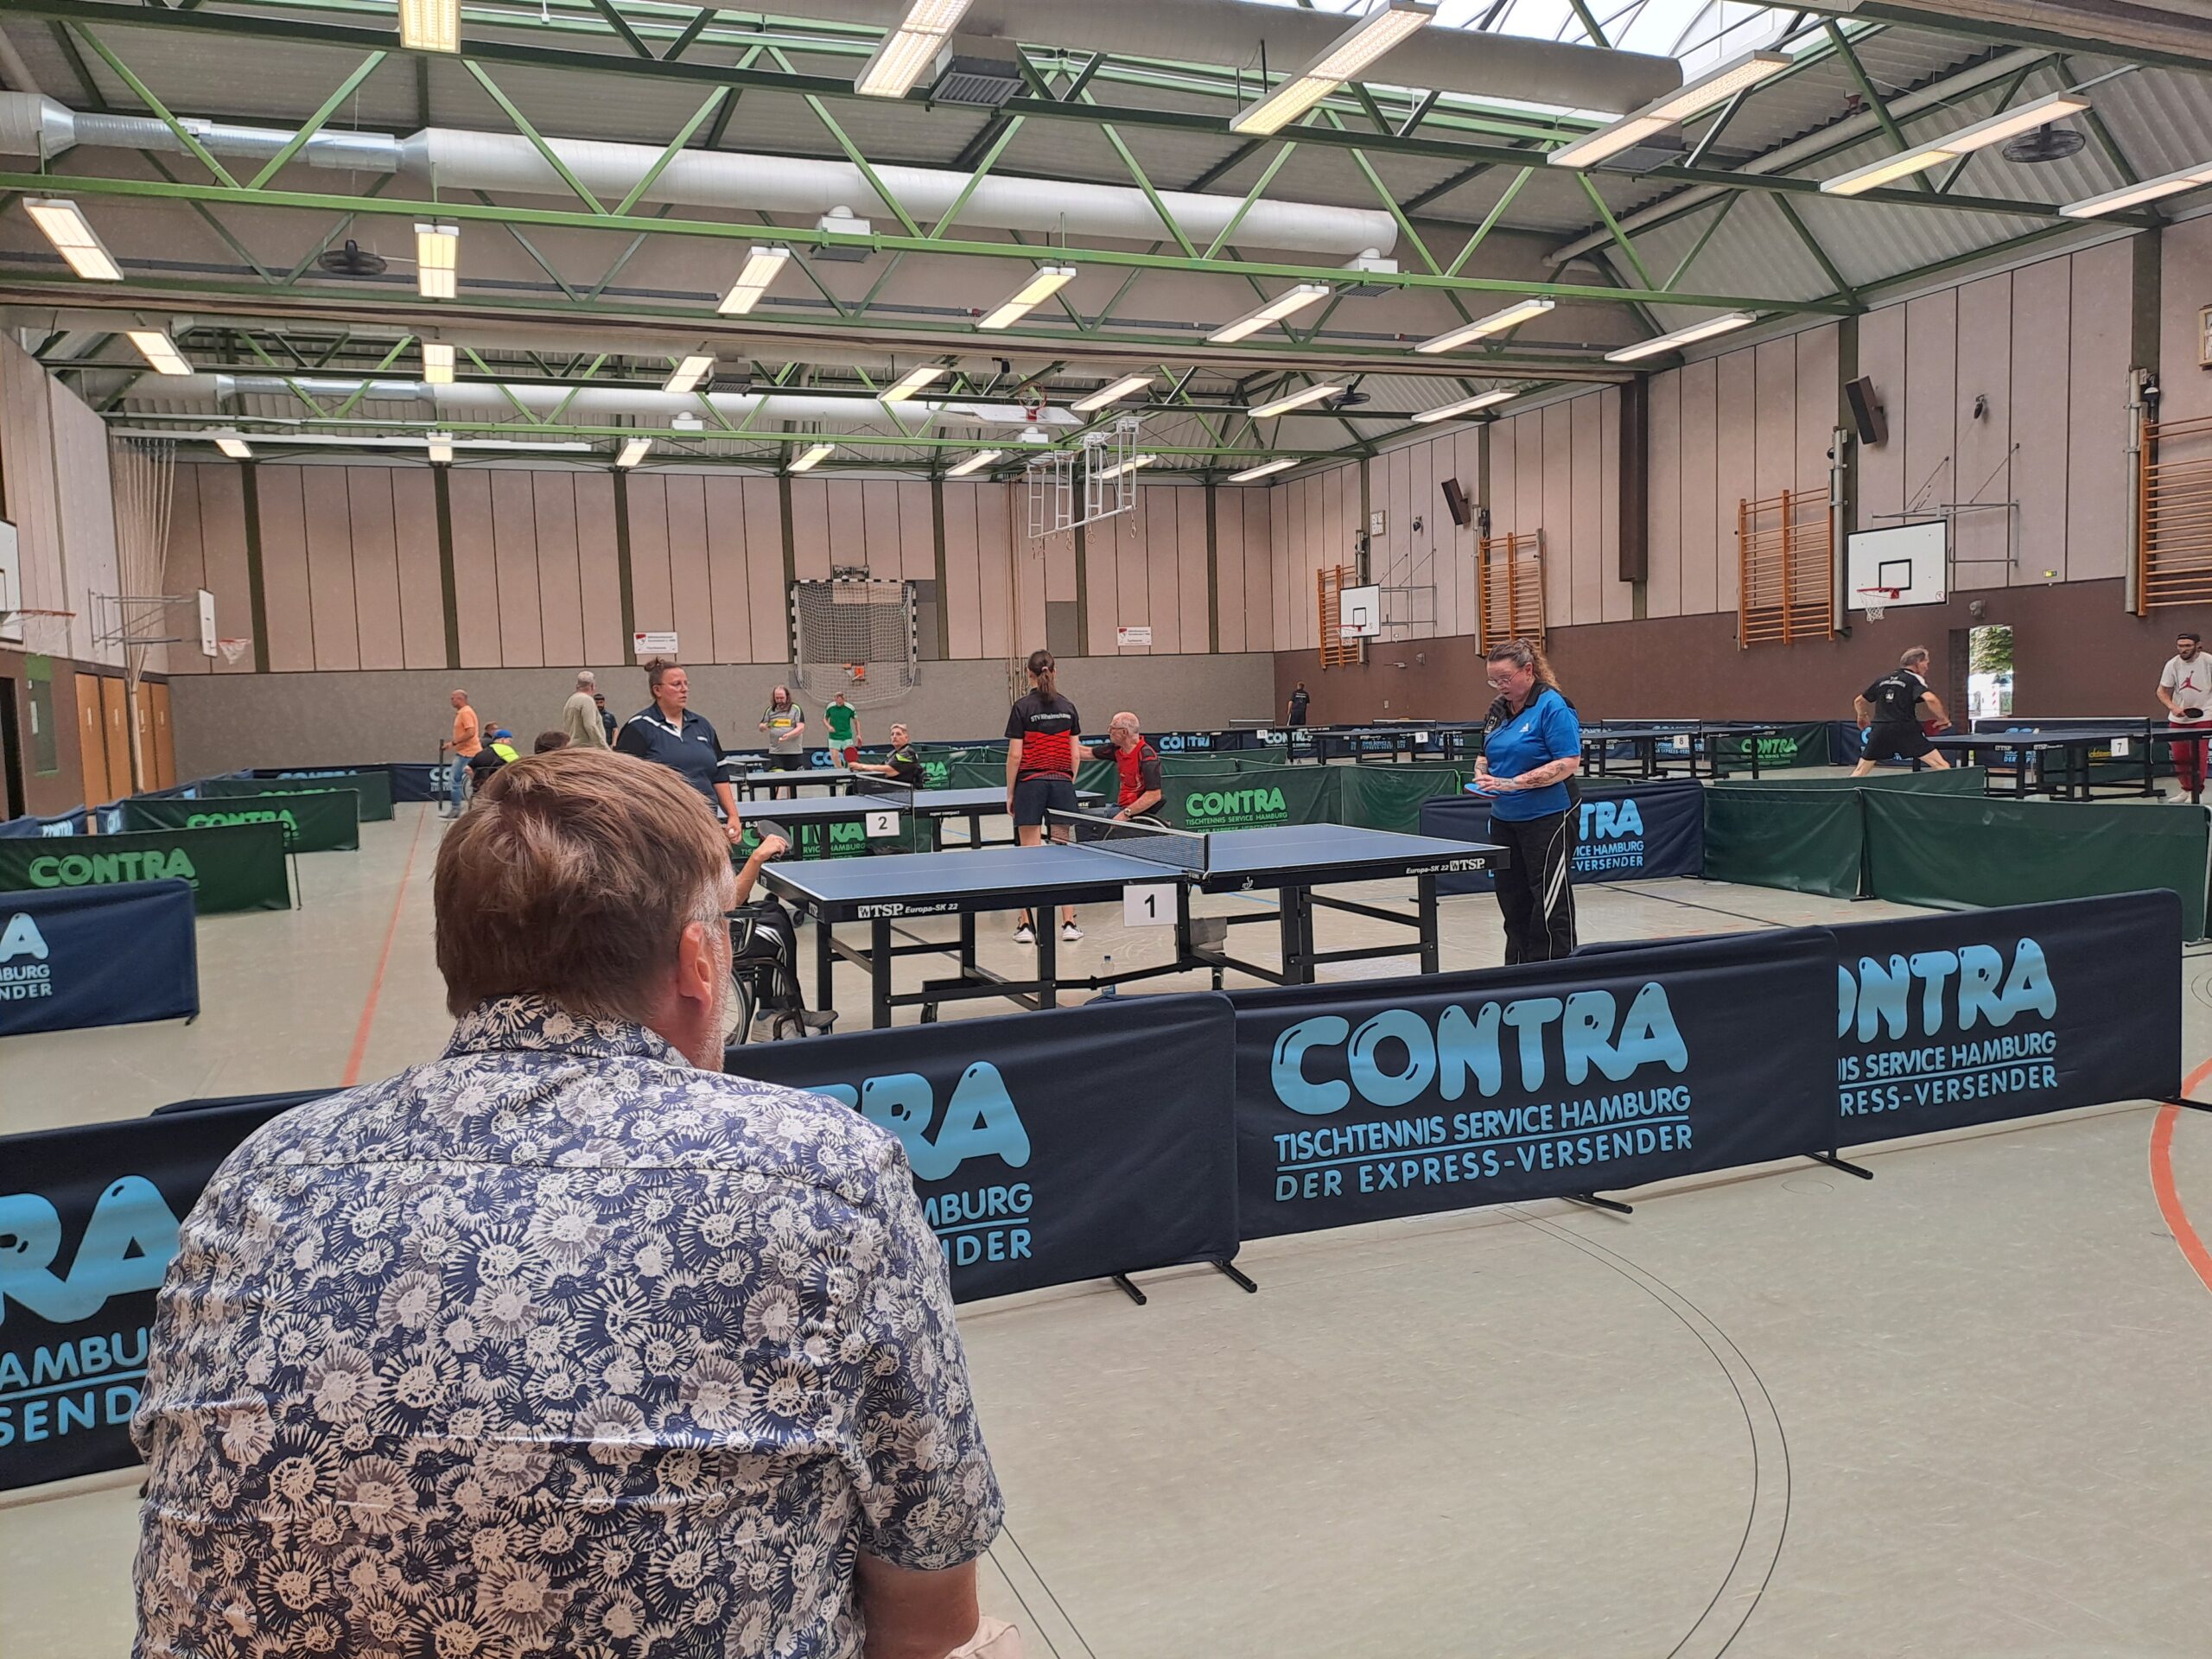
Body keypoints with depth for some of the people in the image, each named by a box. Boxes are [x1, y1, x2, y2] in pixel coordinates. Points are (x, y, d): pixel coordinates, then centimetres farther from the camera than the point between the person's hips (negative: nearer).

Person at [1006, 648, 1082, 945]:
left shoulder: (1022, 707, -5)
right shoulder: (1067, 707, 6)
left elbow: (1015, 755, -6)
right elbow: (1074, 754, 6)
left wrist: (1010, 792, 1)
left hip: (1030, 784, -3)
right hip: (1062, 783, 3)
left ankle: (1026, 924, -1)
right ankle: (1069, 923, 7)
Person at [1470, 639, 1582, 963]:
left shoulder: (1552, 706, -13)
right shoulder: (1500, 710, 11)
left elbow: (1569, 763, -19)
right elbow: (1486, 755, 22)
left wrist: (1513, 783, -24)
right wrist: (1482, 776, -1)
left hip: (1546, 819, -8)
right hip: (1504, 820, 8)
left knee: (1550, 906, -5)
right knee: (1513, 901, 13)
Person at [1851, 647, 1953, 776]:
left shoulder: (1882, 680, 19)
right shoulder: (1915, 679, 3)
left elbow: (1858, 701, 27)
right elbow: (1930, 699, -17)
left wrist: (1862, 716, 48)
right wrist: (1944, 719, -2)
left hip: (1879, 731, 5)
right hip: (1905, 731, -5)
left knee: (1859, 772, 15)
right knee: (1942, 766, -1)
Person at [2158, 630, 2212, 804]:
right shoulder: (2172, 664, -4)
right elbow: (2162, 691, 2)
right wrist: (2173, 707, -14)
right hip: (2178, 717, 3)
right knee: (2179, 756, 5)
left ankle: (2197, 791, 7)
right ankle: (2186, 789, 24)